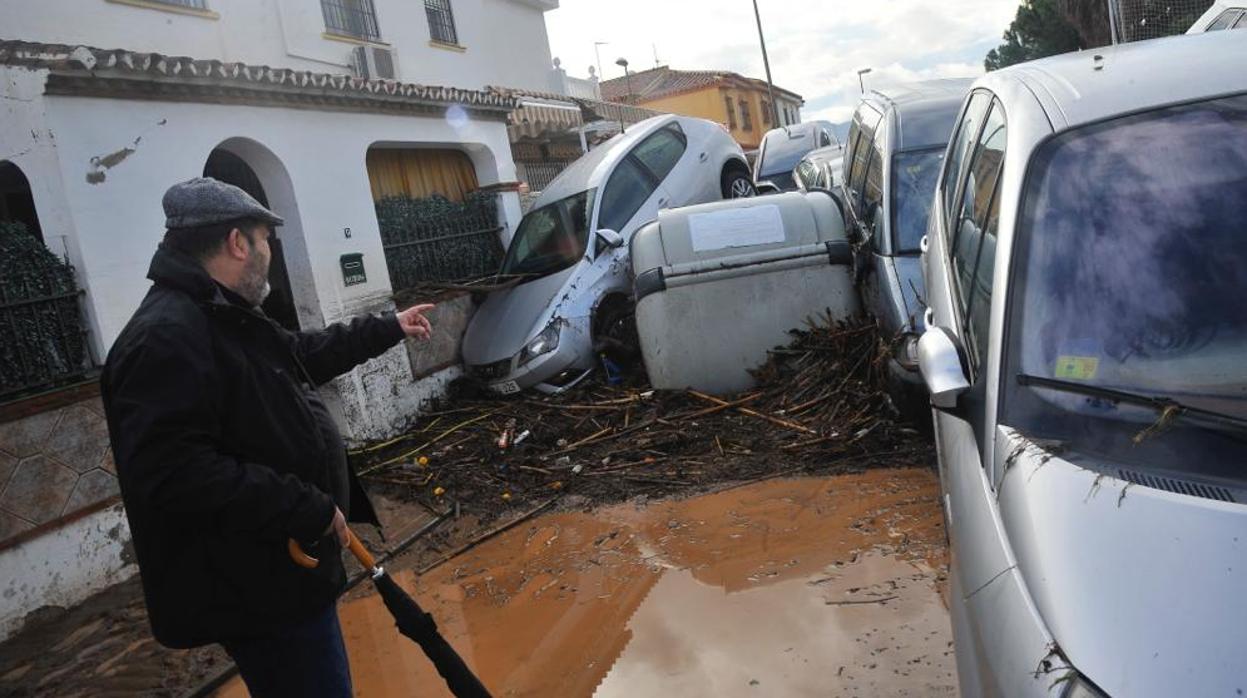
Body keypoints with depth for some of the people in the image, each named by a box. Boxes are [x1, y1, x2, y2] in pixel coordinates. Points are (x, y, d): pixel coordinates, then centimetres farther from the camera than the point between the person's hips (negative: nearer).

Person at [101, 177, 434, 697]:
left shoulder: (224, 318, 11)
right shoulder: (167, 338, -23)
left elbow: (305, 355, 27)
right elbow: (172, 473, -32)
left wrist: (389, 328, 33)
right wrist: (307, 508, -28)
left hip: (282, 568, 11)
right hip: (256, 589, -11)